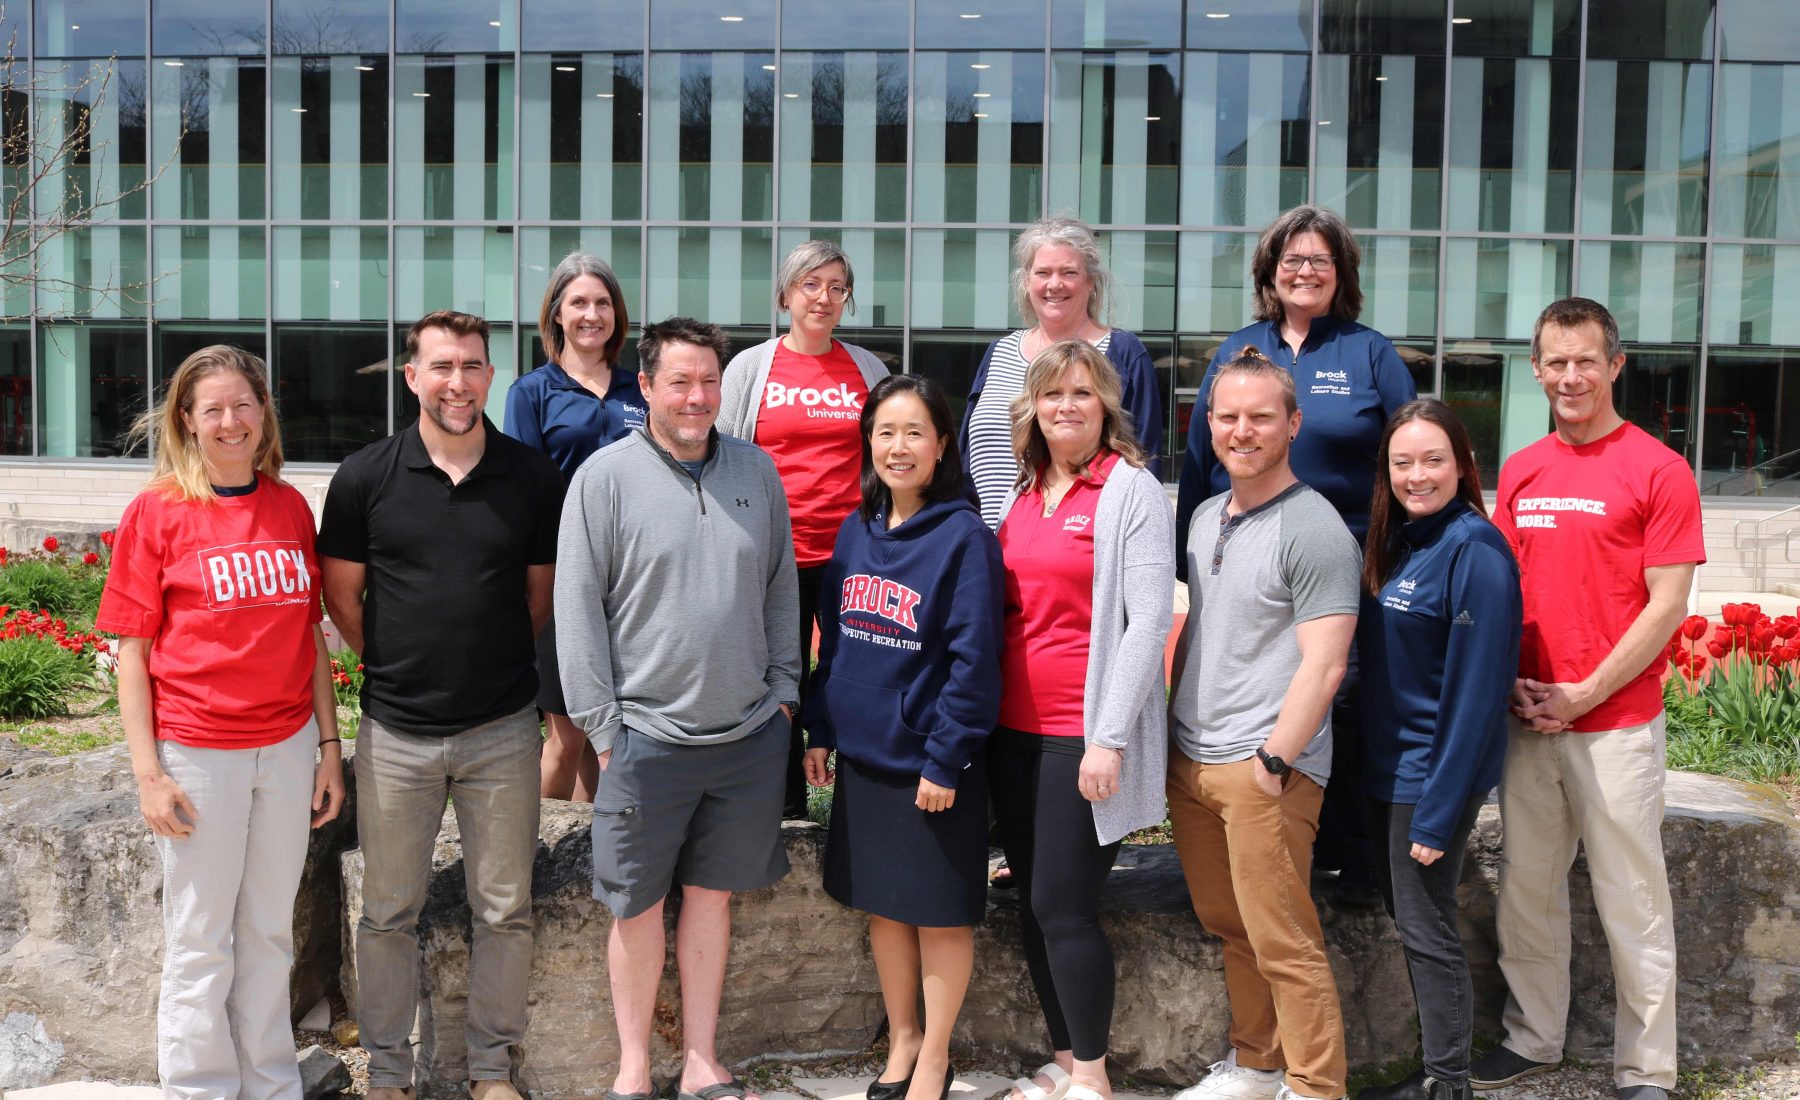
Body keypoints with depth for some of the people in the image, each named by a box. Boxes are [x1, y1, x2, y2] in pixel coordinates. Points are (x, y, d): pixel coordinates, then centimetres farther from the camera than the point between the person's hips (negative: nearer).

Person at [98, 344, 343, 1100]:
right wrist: (148, 773, -8)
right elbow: (132, 650, -4)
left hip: (288, 745, 4)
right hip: (199, 753, -3)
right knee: (200, 940, 7)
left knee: (270, 931, 14)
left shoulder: (290, 507, 5)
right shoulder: (157, 511, -5)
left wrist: (329, 744, 8)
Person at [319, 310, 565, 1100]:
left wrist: (495, 663, 9)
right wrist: (394, 665, 7)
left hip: (502, 730, 1)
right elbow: (341, 594, 7)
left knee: (504, 911, 9)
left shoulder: (533, 477, -1)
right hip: (395, 731, 0)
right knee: (388, 911, 11)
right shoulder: (365, 476, -3)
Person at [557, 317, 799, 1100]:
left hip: (750, 733, 3)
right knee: (639, 904, 7)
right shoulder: (604, 477, -6)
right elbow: (577, 608, -6)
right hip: (647, 735, -3)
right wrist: (601, 722, -7)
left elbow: (781, 591, 13)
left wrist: (782, 690, 8)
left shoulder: (757, 471, 6)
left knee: (711, 893, 13)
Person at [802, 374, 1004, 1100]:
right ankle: (901, 1040, 34)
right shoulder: (857, 531, 6)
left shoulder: (964, 537, -13)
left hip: (930, 764, -6)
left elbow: (973, 659, -16)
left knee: (938, 914, 7)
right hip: (863, 755, 6)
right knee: (882, 905, 16)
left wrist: (946, 759, -17)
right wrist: (820, 729, 9)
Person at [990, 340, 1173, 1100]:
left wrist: (1110, 739, -17)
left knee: (1063, 907, -4)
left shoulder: (1132, 490, -6)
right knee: (1031, 904, 11)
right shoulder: (1020, 491, 12)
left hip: (1085, 737, -6)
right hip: (1015, 730, 6)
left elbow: (1149, 622, -13)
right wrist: (984, 712, 10)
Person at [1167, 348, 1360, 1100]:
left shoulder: (1314, 530, -12)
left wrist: (1270, 761, -17)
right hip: (1190, 759, 8)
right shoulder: (1205, 517, 13)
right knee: (1227, 926, 16)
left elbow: (1323, 665, -16)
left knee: (1283, 942, -3)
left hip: (1265, 766, -8)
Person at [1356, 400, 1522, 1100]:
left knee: (1426, 927, 1)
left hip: (1435, 773, -8)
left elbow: (1476, 689, -20)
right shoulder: (1396, 541, 8)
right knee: (1403, 914, 16)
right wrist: (1375, 766, 10)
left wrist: (1440, 810, -20)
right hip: (1387, 765, 9)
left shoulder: (1474, 549, -18)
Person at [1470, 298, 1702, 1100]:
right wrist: (1509, 681, -1)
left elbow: (1667, 606, -9)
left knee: (1632, 899, 2)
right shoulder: (1519, 472, 10)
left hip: (1616, 723, -5)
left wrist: (1584, 694, -12)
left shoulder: (1657, 470, -6)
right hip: (1527, 721, 5)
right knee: (1527, 886, 13)